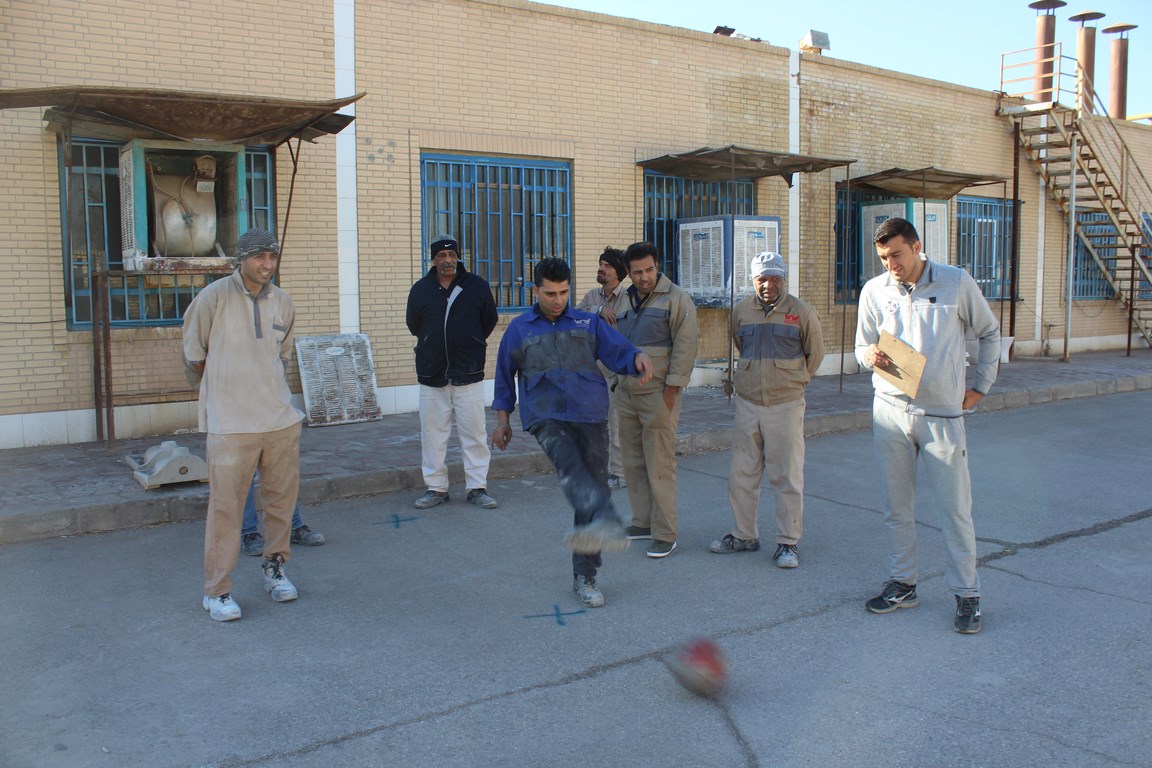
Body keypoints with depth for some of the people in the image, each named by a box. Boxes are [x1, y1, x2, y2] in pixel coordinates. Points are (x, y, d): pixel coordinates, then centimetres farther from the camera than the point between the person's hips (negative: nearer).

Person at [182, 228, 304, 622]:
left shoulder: (282, 301, 9)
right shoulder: (214, 297, -6)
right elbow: (194, 356, 5)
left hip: (281, 417, 5)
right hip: (231, 423, -5)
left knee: (282, 497, 10)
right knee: (226, 505, -2)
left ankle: (274, 568, 29)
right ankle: (217, 591, 8)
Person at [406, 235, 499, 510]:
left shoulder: (477, 286, 0)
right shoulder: (420, 289, 3)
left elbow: (489, 320, 13)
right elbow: (414, 325, 17)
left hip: (469, 374, -1)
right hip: (431, 374, 1)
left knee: (474, 433, 1)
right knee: (433, 434, 5)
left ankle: (477, 487, 12)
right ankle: (436, 488, 16)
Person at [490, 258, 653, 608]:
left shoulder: (588, 323, 13)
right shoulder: (519, 329, 14)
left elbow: (618, 351, 2)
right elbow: (504, 375, 22)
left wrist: (637, 358, -21)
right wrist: (502, 419, 20)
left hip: (589, 414, 2)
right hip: (545, 416, -2)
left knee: (593, 481, 1)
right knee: (569, 465, -32)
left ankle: (584, 577, 11)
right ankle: (606, 521, -59)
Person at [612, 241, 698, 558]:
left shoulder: (676, 299, -7)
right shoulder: (626, 300, 15)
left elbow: (684, 346, -11)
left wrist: (672, 388, -14)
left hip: (657, 395, -7)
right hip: (626, 395, 7)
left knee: (659, 466, -6)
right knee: (632, 463, 12)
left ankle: (665, 534, 1)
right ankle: (642, 522, 24)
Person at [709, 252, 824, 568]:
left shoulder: (801, 312, -4)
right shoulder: (741, 311, 6)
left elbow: (815, 352, 8)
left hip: (786, 406, -4)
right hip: (747, 403, 4)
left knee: (787, 477, 1)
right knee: (741, 474, 9)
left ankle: (788, 542, 11)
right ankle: (744, 536, 23)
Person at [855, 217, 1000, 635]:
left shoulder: (957, 282, -2)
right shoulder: (874, 290, 4)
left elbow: (989, 333, 11)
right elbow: (862, 346, 11)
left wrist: (980, 386, 8)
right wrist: (870, 356, -12)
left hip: (942, 412, -3)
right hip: (890, 409, 3)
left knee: (955, 508, 0)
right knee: (896, 505, 9)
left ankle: (967, 595, 11)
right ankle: (902, 584, 22)